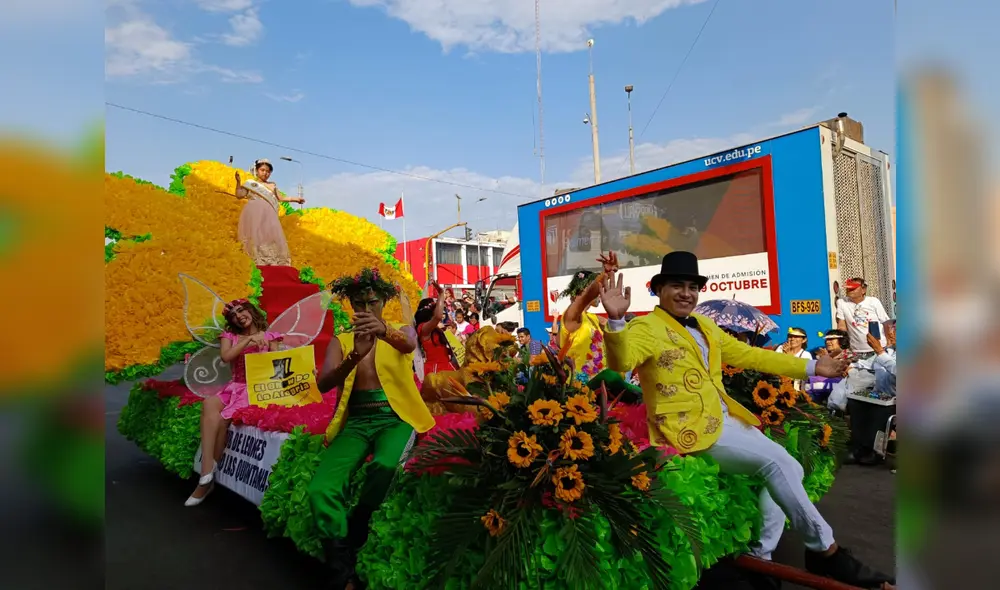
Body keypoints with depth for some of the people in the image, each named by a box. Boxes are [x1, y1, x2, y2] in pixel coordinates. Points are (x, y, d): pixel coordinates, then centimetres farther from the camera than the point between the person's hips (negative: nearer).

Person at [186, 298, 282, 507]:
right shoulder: (229, 336, 13)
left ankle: (207, 475, -10)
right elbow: (225, 357, -8)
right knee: (209, 404, -30)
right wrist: (249, 340, -12)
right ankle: (207, 475, -31)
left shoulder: (269, 337, 7)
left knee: (223, 417, -27)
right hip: (236, 386, 3)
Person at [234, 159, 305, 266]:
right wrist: (238, 182, -3)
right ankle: (257, 262, -21)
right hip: (254, 214, -2)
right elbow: (239, 195, 9)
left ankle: (272, 262, -16)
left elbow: (280, 198, 28)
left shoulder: (272, 185, 25)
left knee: (270, 236, -11)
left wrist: (295, 199, 21)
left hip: (268, 215, 2)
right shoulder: (250, 183, 17)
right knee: (256, 237, -15)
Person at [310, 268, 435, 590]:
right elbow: (323, 384, -8)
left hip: (395, 417, -2)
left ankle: (354, 532, -4)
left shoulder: (401, 331, 8)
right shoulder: (341, 341, 10)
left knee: (384, 465, -35)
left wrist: (384, 331, -44)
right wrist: (354, 358, -30)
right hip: (356, 420, 2)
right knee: (320, 489, -23)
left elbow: (409, 344, -19)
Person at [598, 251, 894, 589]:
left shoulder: (706, 327, 17)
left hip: (726, 419, 9)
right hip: (691, 427, -9)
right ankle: (825, 550, 0)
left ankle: (761, 556, 16)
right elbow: (620, 363, -27)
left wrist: (811, 367, 19)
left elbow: (748, 355, 21)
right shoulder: (646, 328, -9)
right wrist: (616, 320, -45)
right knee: (776, 462, -17)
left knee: (790, 470, 4)